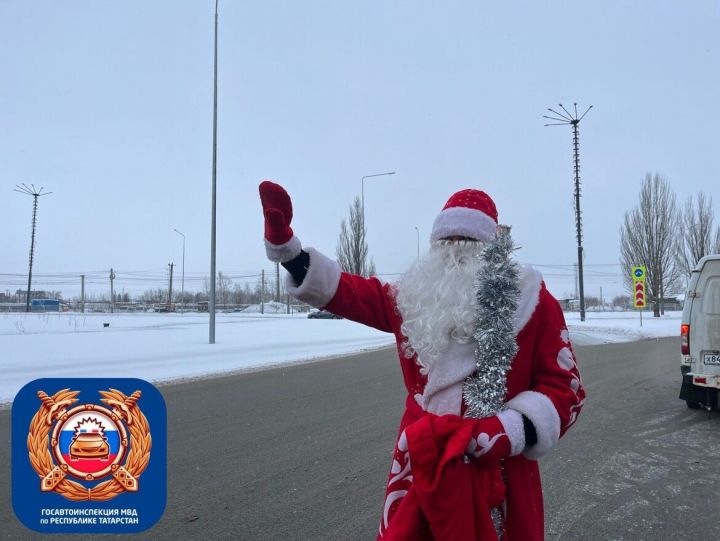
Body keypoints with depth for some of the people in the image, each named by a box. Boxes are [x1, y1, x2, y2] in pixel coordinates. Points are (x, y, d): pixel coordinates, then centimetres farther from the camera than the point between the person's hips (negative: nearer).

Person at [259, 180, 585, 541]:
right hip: (421, 464, 3)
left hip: (496, 471, -2)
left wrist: (509, 432, -19)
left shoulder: (531, 300, -4)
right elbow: (349, 293, 12)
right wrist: (284, 244, 2)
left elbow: (564, 389, -3)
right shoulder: (414, 295, 5)